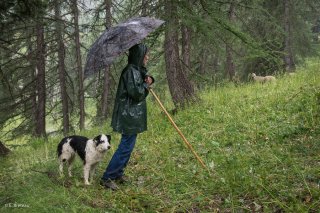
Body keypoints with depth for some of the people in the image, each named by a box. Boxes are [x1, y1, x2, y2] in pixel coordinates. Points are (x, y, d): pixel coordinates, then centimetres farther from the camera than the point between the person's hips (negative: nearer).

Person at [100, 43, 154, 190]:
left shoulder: (137, 70, 14)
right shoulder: (131, 71, -18)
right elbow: (136, 92, -26)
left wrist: (149, 79, 3)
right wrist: (146, 84, -9)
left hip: (132, 116, 11)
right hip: (130, 116, -11)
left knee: (127, 146, 17)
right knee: (126, 147, -9)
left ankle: (118, 174, 25)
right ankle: (107, 178, -5)